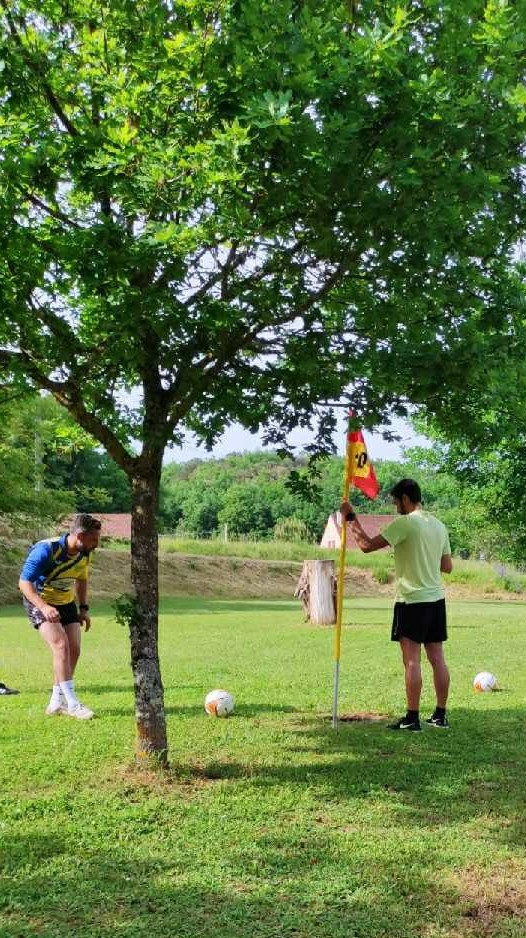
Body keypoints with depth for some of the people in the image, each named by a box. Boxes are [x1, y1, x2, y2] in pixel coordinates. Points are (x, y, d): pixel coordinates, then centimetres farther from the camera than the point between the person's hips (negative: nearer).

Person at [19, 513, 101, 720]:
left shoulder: (85, 554, -7)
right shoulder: (46, 550, -29)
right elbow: (24, 582, -28)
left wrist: (83, 608, 5)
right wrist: (44, 607, -41)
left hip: (66, 602, 7)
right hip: (39, 602, -6)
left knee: (74, 650, -2)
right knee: (61, 645, -22)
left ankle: (57, 703, 13)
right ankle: (72, 704, -17)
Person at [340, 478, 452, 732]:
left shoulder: (405, 523, -13)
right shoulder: (439, 525, 10)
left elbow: (367, 545, -16)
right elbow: (447, 567, 16)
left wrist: (351, 518, -5)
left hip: (412, 600, -7)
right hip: (436, 599, 7)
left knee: (412, 660, -3)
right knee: (437, 658, 10)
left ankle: (412, 718, 0)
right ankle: (440, 716, 16)